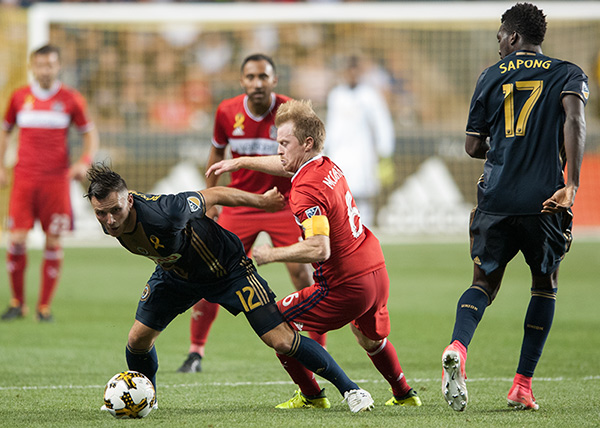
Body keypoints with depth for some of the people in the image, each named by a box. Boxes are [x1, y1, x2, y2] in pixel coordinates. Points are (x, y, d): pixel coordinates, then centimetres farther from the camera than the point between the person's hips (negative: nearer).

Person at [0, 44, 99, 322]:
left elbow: (89, 133, 9)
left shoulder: (70, 99, 2)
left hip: (57, 180, -1)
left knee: (53, 242, -2)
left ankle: (44, 306, 8)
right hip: (24, 179, 1)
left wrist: (85, 162, -8)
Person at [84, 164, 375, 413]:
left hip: (225, 266, -6)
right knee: (139, 338, -2)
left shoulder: (163, 214, -41)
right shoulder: (111, 223, -20)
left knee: (280, 339, -9)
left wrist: (262, 201, -9)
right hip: (175, 272, 6)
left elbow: (212, 196, -24)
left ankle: (348, 388, 6)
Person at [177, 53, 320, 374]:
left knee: (302, 275, -11)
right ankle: (195, 352, 12)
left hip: (283, 202, -2)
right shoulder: (227, 112, -7)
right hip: (239, 204, 2)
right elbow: (217, 152, 12)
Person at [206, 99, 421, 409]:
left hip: (346, 287, -9)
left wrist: (272, 254, -20)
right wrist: (239, 162, 32)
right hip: (378, 275, 9)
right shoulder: (327, 166, 6)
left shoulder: (306, 191, -22)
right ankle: (404, 394, 49)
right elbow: (286, 165, 28)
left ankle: (311, 395, 9)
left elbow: (319, 249, -32)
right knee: (370, 339, 36)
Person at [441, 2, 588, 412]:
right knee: (545, 285, 16)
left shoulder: (491, 76, 11)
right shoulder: (568, 74, 6)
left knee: (484, 282, 11)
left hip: (496, 197, 1)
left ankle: (458, 347, -20)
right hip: (543, 200, -1)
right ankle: (523, 384, 11)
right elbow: (574, 121, -14)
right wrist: (571, 184, -18)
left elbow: (474, 146, 11)